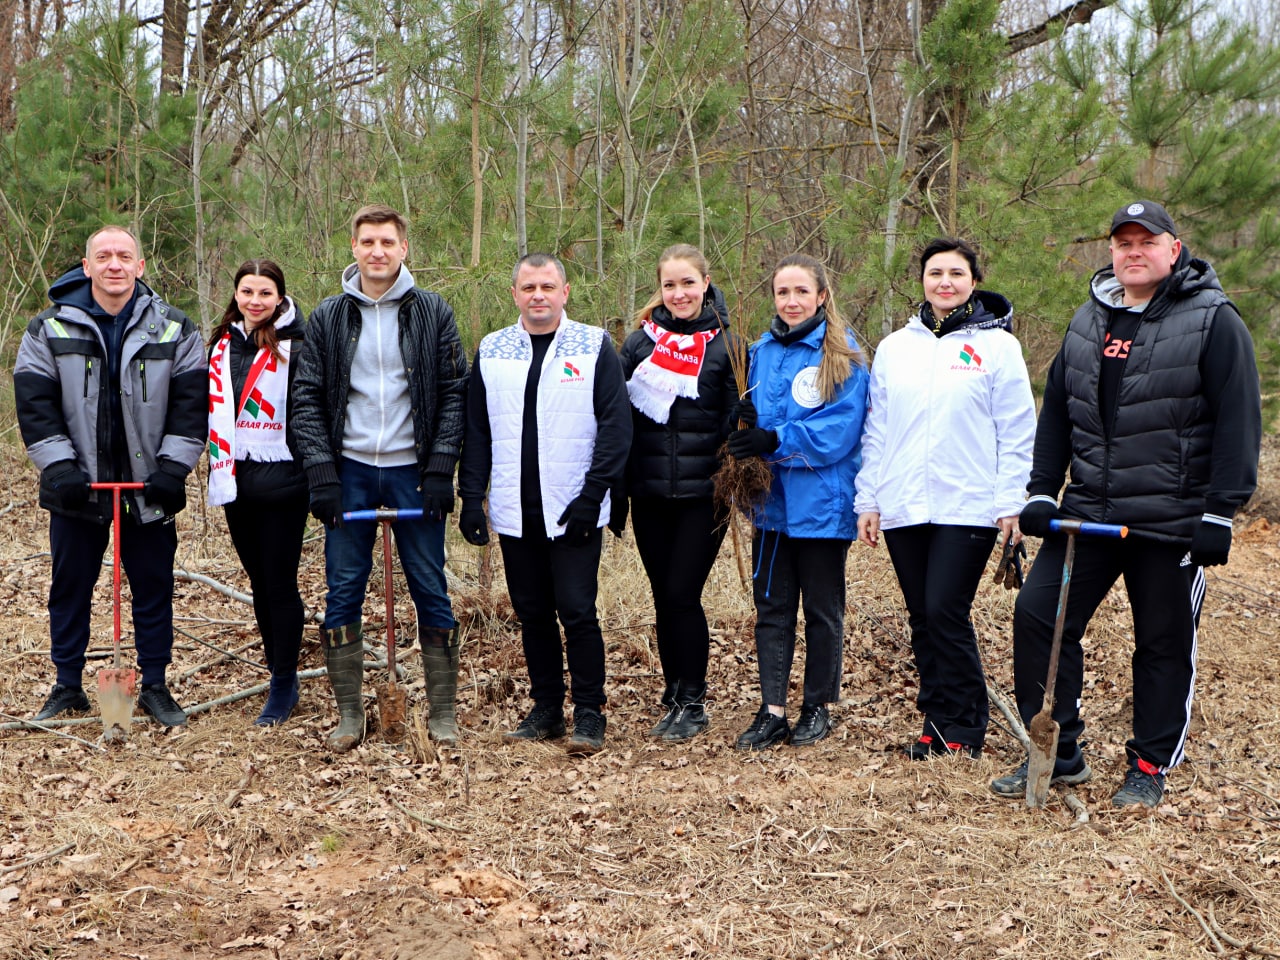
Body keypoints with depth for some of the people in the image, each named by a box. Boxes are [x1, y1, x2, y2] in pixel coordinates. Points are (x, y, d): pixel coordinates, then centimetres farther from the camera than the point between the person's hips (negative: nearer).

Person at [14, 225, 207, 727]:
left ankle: (155, 687, 18)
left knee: (154, 588, 6)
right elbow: (34, 403, -2)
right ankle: (67, 688, 23)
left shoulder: (175, 331, 1)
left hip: (150, 485, 0)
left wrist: (173, 465, -10)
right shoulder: (50, 329, 1)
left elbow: (191, 402, 0)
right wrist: (59, 466, -13)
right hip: (76, 486, 0)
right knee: (70, 588, 10)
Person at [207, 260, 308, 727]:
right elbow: (209, 408, 19)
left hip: (281, 480, -6)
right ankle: (279, 673, 24)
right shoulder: (222, 345, 11)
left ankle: (284, 684, 8)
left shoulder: (295, 348, -8)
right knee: (259, 581, 13)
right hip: (236, 481, 6)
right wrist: (216, 468, 15)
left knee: (280, 583, -1)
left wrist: (316, 476, -15)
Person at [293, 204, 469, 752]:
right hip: (349, 471, 1)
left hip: (413, 471, -1)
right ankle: (349, 715, 14)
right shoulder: (328, 317, 5)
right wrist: (321, 474, -7)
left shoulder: (433, 313, 2)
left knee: (431, 592, 2)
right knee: (343, 594, 3)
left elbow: (455, 394, 0)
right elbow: (307, 398, 3)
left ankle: (442, 713, 12)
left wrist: (440, 470, -8)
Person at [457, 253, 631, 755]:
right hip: (514, 513, 4)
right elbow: (475, 430, 11)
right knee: (532, 614, 10)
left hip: (574, 512, -3)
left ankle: (588, 713, 6)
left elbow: (616, 426, -4)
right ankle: (546, 709, 22)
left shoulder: (594, 346, -1)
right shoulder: (490, 351, 10)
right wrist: (471, 497, 2)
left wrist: (592, 496, -11)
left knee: (577, 611, -6)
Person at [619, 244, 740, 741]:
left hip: (702, 493, -3)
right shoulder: (641, 339, 6)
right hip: (649, 493, 3)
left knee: (683, 595, -6)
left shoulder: (724, 343, -1)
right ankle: (673, 695, 23)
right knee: (663, 597, 9)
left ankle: (693, 703, 7)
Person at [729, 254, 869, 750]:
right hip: (771, 501, 5)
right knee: (771, 607, 6)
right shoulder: (760, 352, 7)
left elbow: (839, 431, -16)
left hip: (822, 502, -4)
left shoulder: (843, 356, -8)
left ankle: (817, 707, 22)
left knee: (822, 610, 9)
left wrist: (775, 440, -23)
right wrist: (744, 426, -10)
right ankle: (772, 711, 12)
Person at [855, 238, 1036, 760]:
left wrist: (1012, 505, -7)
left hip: (968, 508, -4)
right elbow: (876, 432, 14)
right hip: (903, 508, 4)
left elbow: (1016, 432, -1)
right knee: (923, 618, 7)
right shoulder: (894, 348, 13)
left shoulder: (996, 345, 2)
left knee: (946, 612, -10)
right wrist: (868, 500, 9)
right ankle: (936, 721, 17)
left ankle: (963, 726, 4)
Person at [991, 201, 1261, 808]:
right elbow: (1055, 412, 16)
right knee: (1037, 615, -3)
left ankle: (1150, 766, 21)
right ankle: (1058, 754, 10)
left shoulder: (1213, 321, -5)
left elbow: (1238, 422, -8)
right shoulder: (1088, 321, 12)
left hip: (1173, 523, -5)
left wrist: (1220, 513, -13)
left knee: (1164, 644, 5)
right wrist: (1041, 492, 8)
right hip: (1088, 511, 5)